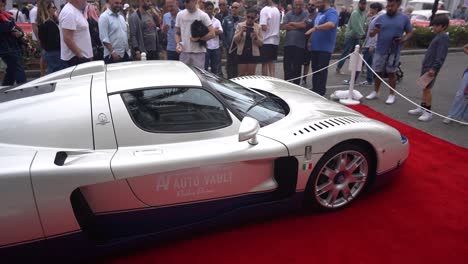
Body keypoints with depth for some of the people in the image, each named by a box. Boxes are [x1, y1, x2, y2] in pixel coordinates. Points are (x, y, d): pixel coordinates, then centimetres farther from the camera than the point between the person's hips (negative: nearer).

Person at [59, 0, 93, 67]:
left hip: (84, 56, 10)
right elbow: (67, 39, -23)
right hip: (76, 57, -10)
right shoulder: (69, 12, -17)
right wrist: (80, 55, -20)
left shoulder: (76, 10, 14)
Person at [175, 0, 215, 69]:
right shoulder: (180, 15, 9)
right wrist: (178, 43, -2)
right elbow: (177, 33, 16)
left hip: (198, 53, -3)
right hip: (184, 52, 3)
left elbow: (212, 34, -6)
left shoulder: (203, 15, -2)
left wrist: (198, 39, -13)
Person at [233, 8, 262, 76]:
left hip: (254, 53, 1)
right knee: (241, 75, 1)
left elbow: (260, 43, 5)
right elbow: (235, 40, 0)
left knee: (251, 75, 3)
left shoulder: (258, 27, 4)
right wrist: (241, 32, -16)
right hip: (242, 53, 0)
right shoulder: (240, 25, 2)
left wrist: (256, 37, -15)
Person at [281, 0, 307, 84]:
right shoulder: (288, 14, 9)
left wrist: (291, 23, -3)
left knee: (297, 66, 4)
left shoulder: (305, 14, 2)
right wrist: (297, 26, -9)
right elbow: (283, 26, -4)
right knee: (286, 65, 6)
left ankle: (296, 84, 14)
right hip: (288, 43, 3)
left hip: (300, 44, -3)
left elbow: (304, 24, -15)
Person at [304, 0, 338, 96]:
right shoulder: (319, 13, 19)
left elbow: (331, 24, -31)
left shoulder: (331, 12, -10)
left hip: (325, 48, -9)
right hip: (315, 47, 9)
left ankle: (320, 93, 0)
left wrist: (315, 28, -33)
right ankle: (314, 91, 19)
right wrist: (311, 41, 18)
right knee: (315, 70, 11)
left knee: (321, 71, -5)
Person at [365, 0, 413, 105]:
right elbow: (371, 34, -2)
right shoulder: (380, 18, 1)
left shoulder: (404, 18, 1)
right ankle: (375, 92, 24)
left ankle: (392, 95, 16)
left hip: (394, 52, -1)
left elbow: (410, 32, 8)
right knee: (378, 72, 9)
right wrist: (374, 31, -25)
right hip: (380, 51, 1)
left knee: (391, 73, 6)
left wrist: (403, 39, -13)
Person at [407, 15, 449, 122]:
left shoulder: (443, 37, -13)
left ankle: (428, 112, 0)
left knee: (427, 88, -7)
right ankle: (421, 108, 22)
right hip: (426, 66, 10)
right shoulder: (438, 36, 16)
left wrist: (434, 68, -26)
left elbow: (441, 55, -21)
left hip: (431, 68, -9)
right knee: (424, 88, 13)